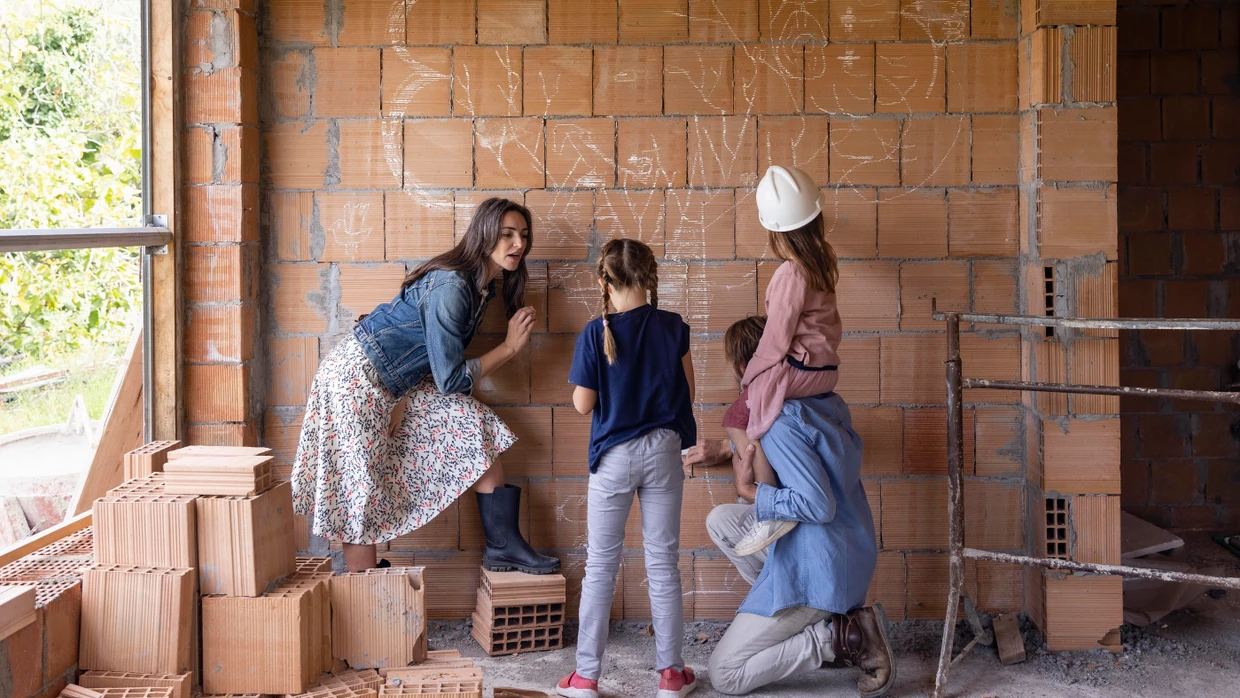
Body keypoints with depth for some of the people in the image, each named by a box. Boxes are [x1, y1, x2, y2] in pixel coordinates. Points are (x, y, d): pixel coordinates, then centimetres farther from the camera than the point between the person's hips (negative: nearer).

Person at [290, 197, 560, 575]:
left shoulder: (486, 284, 1)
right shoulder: (451, 287, -27)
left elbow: (443, 367, 6)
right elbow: (450, 379, -25)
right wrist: (510, 347, -17)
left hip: (400, 384, 9)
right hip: (359, 375, -9)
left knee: (478, 425, 1)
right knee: (362, 487, -4)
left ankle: (503, 546, 4)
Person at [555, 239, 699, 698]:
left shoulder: (595, 334, -10)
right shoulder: (673, 327, -5)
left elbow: (583, 404, -7)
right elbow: (686, 391, 0)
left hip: (614, 456, -1)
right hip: (663, 450, 1)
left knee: (600, 566, 7)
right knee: (663, 564, 9)